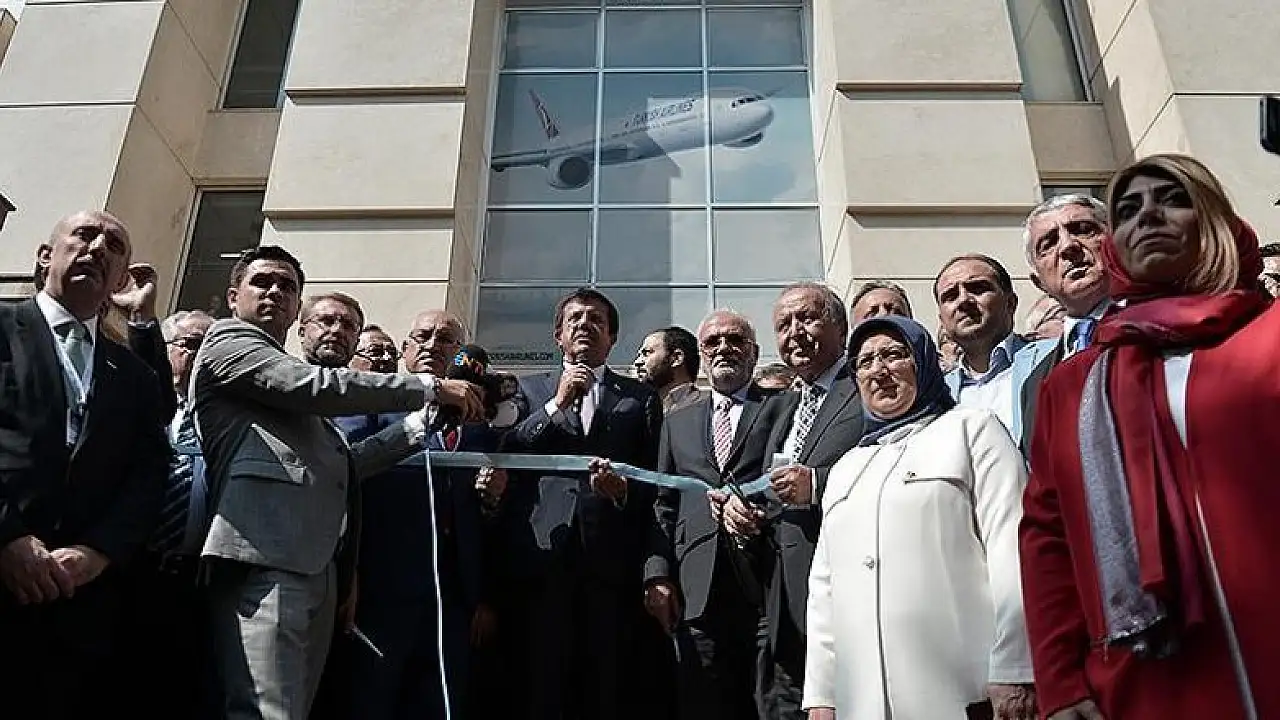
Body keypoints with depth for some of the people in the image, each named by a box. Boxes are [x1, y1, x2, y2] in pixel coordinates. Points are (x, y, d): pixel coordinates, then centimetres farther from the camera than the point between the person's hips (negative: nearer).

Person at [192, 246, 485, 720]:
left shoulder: (287, 378, 32)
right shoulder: (228, 341, 9)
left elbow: (339, 465, 23)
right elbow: (316, 386, -8)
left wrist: (423, 424, 17)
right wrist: (431, 388, -2)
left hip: (316, 568, 8)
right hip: (265, 561, -8)